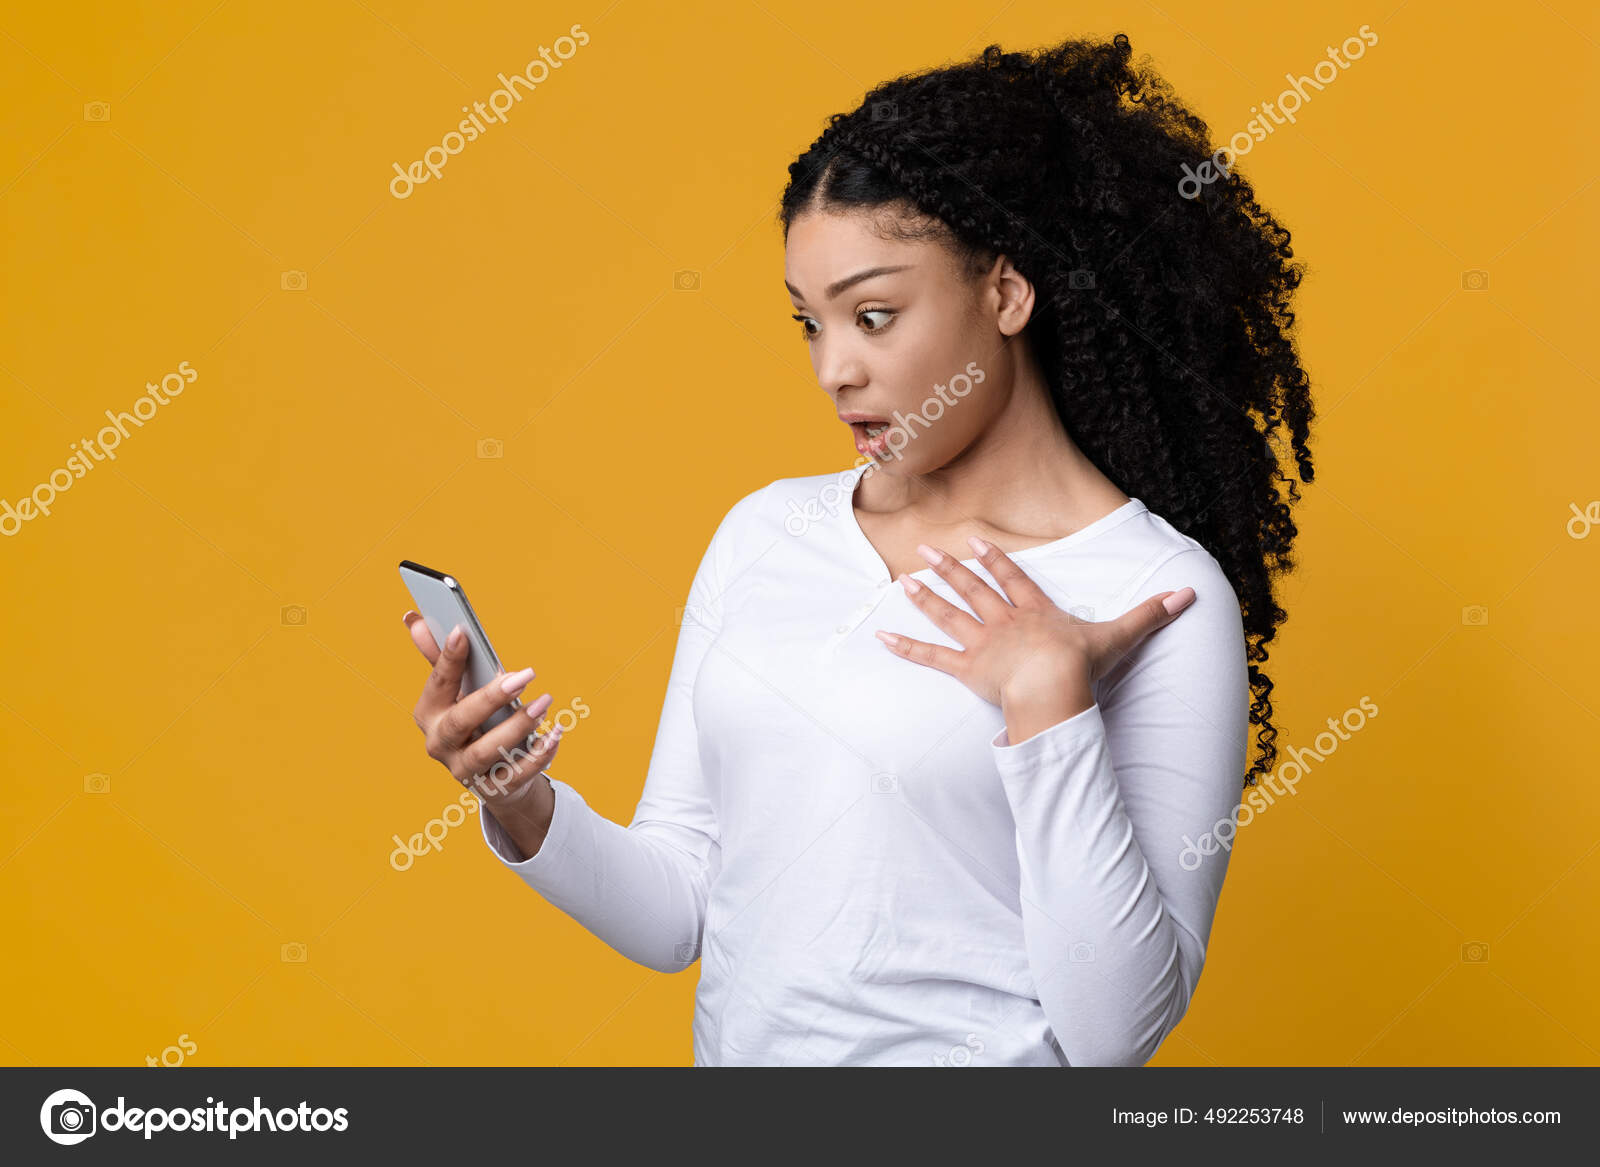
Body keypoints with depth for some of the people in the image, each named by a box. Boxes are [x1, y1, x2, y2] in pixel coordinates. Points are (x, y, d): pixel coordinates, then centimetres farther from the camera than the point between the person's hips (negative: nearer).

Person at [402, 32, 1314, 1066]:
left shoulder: (1159, 600, -10)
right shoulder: (765, 531, 4)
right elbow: (676, 915, 5)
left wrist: (1048, 704, -19)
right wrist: (525, 810, -11)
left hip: (976, 1058, -4)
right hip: (733, 1045, 4)